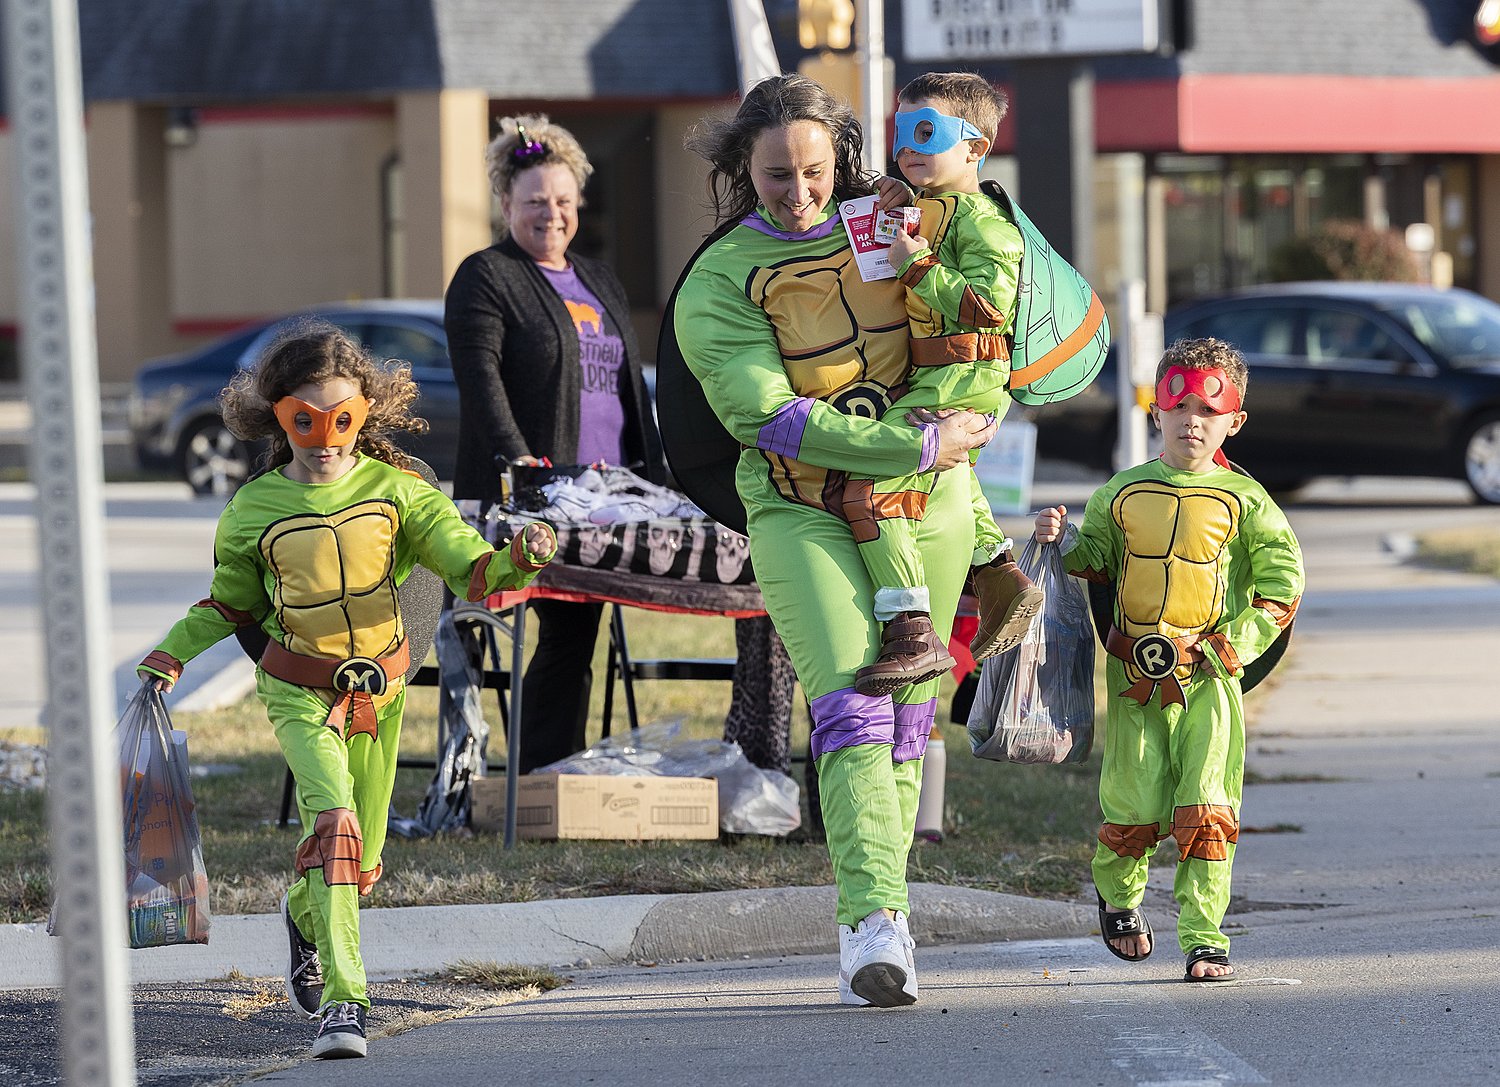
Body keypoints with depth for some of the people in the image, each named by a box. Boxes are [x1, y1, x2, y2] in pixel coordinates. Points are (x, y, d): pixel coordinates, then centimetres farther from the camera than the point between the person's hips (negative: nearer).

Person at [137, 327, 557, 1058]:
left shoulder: (395, 489, -5)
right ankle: (342, 999, -32)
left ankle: (305, 918, 51)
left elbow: (471, 571, -9)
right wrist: (171, 654, 0)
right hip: (301, 695, -3)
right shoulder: (254, 509, -5)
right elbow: (233, 603, 11)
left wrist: (518, 561, -30)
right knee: (334, 823, -27)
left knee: (362, 861, 14)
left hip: (379, 692, 3)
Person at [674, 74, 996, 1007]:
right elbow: (769, 416, -18)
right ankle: (875, 919, -31)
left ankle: (880, 906, 14)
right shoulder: (716, 284, -7)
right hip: (802, 513, -4)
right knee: (850, 703, -20)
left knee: (906, 714, 5)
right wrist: (918, 444, -20)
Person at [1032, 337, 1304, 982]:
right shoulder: (1123, 494, 8)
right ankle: (1116, 894, 28)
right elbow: (1096, 562, 17)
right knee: (1135, 805, -2)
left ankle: (1204, 940, -2)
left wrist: (1240, 641, -9)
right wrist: (1064, 542, -4)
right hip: (1134, 674, 1)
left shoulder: (1243, 500, 2)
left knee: (1205, 809, -8)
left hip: (1210, 679, -1)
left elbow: (1283, 580, 2)